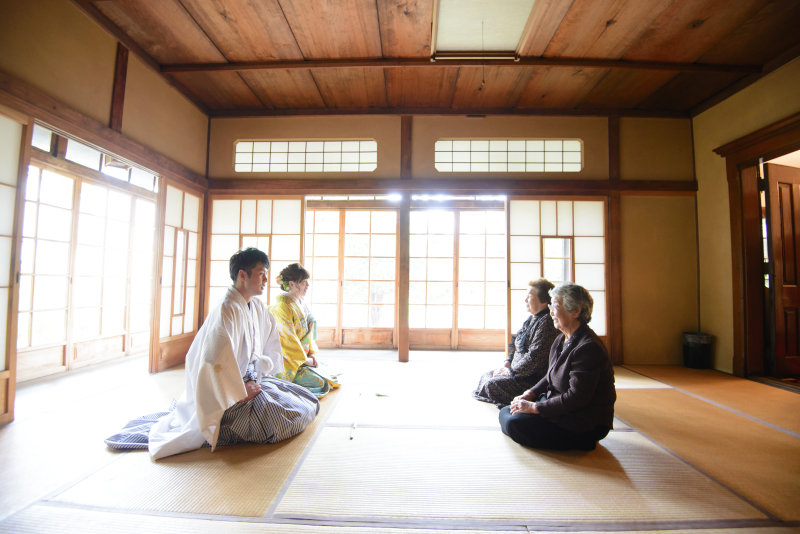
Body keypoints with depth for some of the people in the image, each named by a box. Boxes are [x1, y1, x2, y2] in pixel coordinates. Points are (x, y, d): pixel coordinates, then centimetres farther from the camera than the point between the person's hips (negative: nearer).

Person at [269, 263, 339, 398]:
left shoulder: (301, 305, 13)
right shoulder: (282, 307, -18)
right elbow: (287, 339, -20)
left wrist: (312, 353, 3)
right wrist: (305, 359, -14)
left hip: (304, 358, 9)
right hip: (288, 363, -9)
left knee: (332, 375, 0)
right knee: (319, 382, -19)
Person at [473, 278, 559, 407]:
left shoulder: (546, 322, -22)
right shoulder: (531, 319, 11)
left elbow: (534, 359, -26)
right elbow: (517, 346, 19)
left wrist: (510, 371, -16)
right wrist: (507, 363, 5)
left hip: (534, 378, -10)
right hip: (517, 371, 10)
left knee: (492, 384, -20)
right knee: (486, 375, 8)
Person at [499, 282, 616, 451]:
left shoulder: (588, 348, -24)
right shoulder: (562, 340, 7)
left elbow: (577, 398, -26)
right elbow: (551, 377, 16)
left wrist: (535, 407, -22)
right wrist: (531, 393, -1)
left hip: (586, 424, -9)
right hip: (559, 404, 9)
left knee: (515, 424, -22)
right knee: (506, 412, 0)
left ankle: (578, 442, -3)